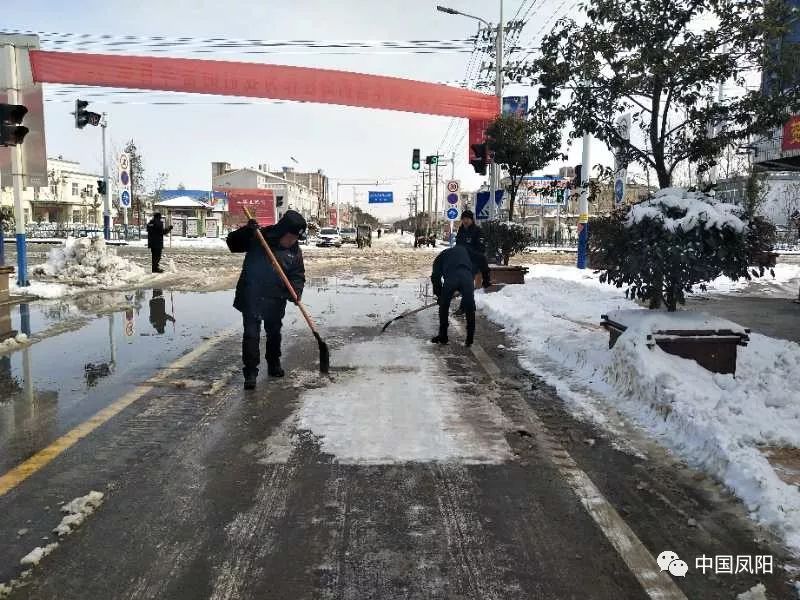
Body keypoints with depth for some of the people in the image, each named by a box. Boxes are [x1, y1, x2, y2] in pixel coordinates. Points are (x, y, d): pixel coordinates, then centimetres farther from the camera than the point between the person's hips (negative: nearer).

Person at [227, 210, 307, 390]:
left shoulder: (295, 251, -1)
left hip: (276, 300, 4)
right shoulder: (258, 237, -9)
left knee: (274, 333, 18)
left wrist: (295, 291, -18)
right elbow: (232, 243, -8)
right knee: (251, 334, -7)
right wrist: (246, 231, -26)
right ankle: (250, 372, -1)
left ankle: (274, 365, 36)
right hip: (251, 297, -3)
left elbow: (298, 275, 1)